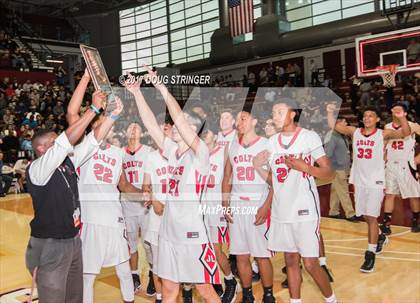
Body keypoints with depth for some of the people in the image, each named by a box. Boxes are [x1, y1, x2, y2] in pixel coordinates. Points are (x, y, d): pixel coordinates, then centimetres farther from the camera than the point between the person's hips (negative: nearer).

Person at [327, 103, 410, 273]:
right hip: (359, 182, 4)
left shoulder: (383, 134, -7)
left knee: (371, 217, -7)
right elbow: (333, 126, -2)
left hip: (375, 182, -4)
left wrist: (402, 118, -38)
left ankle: (370, 254, 1)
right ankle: (380, 238, 43)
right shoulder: (354, 132, 2)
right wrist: (330, 112, -19)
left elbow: (405, 133, -20)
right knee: (366, 216, 17)